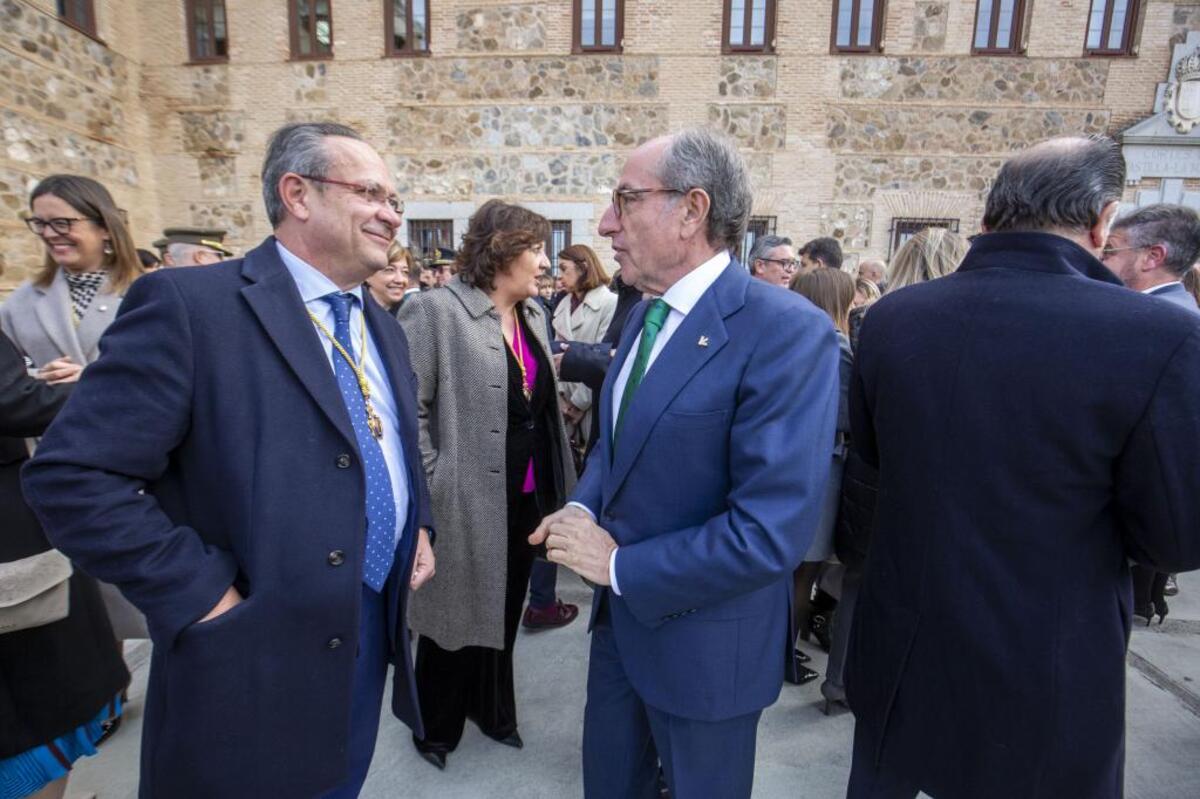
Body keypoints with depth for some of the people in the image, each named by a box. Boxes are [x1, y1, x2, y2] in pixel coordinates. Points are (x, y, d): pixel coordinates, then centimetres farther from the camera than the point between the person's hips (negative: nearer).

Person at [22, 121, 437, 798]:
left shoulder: (384, 328, 8)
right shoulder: (190, 305, -16)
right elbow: (73, 475, -18)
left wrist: (420, 528, 6)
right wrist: (206, 598, -19)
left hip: (373, 626, 7)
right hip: (259, 650, -6)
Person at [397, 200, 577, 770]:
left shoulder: (533, 314, 8)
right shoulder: (434, 311, -15)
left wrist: (556, 485, 12)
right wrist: (430, 485, -15)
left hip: (527, 495, 7)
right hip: (466, 500, -6)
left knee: (504, 610, 22)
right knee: (456, 610, 14)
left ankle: (490, 707, 47)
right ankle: (435, 724, 41)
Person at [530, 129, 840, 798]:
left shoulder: (788, 331, -24)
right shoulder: (644, 313, 3)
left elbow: (771, 531, -28)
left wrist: (621, 563, -18)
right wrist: (583, 508, -5)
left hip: (704, 637, -7)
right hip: (621, 615, 7)